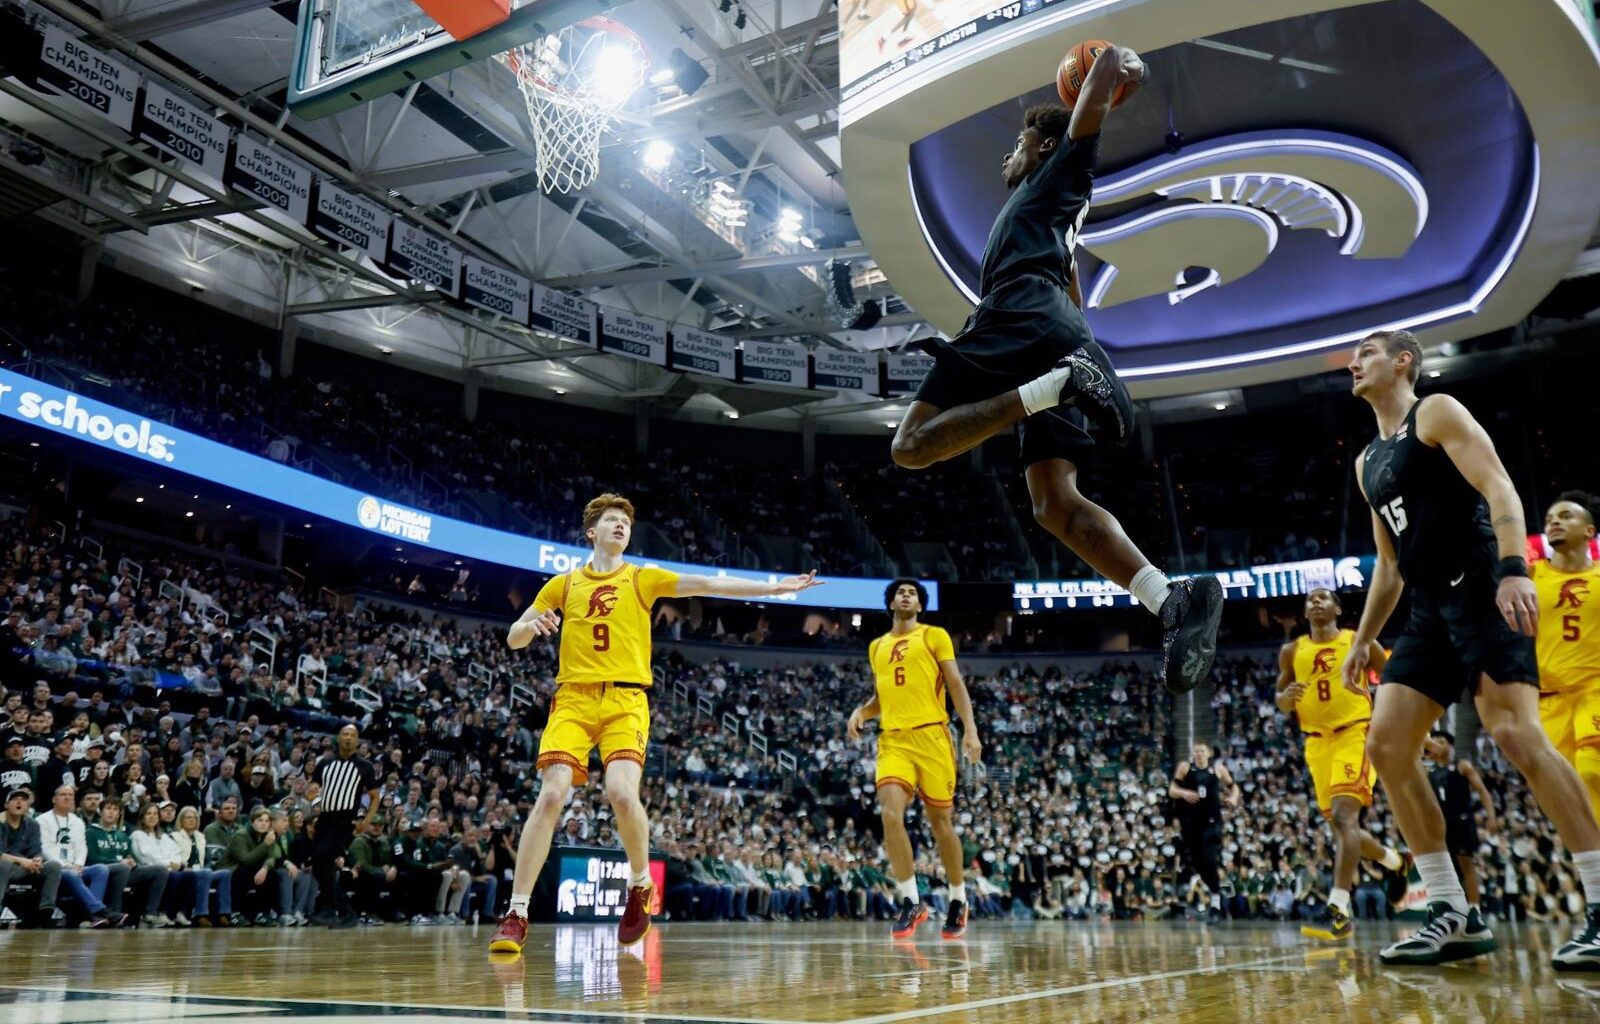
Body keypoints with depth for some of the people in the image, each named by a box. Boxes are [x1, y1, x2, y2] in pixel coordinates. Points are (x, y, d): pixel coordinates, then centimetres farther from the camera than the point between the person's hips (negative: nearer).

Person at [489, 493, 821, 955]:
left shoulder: (643, 578, 12)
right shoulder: (563, 584, 15)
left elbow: (709, 584, 4)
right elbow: (513, 639, 18)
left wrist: (774, 587, -4)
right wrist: (533, 625, -7)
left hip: (625, 700, -1)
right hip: (572, 698, 1)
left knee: (622, 793, -21)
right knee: (551, 796, -14)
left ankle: (640, 884, 7)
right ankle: (516, 914, -4)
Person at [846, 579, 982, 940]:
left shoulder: (935, 636, 7)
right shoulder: (876, 647, 19)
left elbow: (956, 685, 2)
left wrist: (970, 729, -10)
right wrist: (861, 711, 4)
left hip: (931, 735, -3)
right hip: (892, 740, 3)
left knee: (940, 821, 4)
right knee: (891, 815, -17)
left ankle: (958, 902, 22)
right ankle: (911, 902, -5)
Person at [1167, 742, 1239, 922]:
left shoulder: (1219, 769, 1)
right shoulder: (1185, 767, 0)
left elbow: (1233, 786, 14)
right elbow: (1171, 790, 0)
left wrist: (1233, 798, -7)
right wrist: (1183, 793, -20)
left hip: (1211, 820, -2)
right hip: (1190, 820, 2)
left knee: (1211, 860, -12)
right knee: (1195, 860, 7)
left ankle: (1216, 904, -7)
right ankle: (1213, 887, 32)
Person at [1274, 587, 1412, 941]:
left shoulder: (1358, 641, 2)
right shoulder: (1292, 651, 10)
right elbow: (1283, 706, 12)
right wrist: (1287, 695, -11)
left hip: (1355, 734, -5)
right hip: (1317, 742, 5)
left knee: (1344, 816, -21)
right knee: (1339, 823, 12)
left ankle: (1339, 911, -27)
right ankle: (1396, 862, 40)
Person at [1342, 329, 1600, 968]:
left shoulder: (1437, 413, 1)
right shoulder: (1367, 463, 23)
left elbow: (1499, 490, -13)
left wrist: (1513, 569, -28)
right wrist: (1363, 639, 21)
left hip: (1480, 592, -8)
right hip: (1429, 612, 8)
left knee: (1517, 735, -18)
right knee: (1386, 745, -2)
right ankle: (1454, 916, 2)